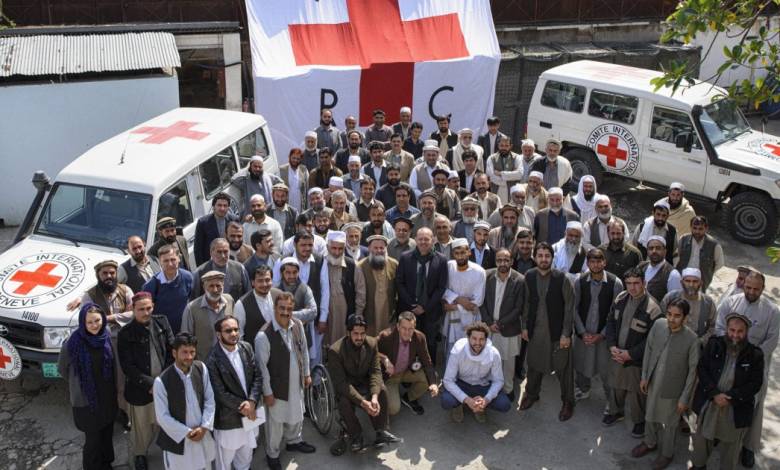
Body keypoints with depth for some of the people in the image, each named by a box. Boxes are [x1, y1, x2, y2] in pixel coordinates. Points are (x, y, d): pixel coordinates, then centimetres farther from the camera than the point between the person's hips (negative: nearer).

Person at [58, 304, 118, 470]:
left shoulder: (106, 336, -9)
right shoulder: (73, 342, -21)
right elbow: (62, 368, -4)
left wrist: (114, 389, 8)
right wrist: (77, 385, 7)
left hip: (108, 395, 4)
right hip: (86, 399, -4)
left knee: (107, 434, 20)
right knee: (93, 438, 8)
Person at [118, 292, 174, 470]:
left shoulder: (162, 322, -1)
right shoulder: (125, 333, -12)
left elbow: (172, 350, 2)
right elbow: (127, 367, -12)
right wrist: (150, 383, -16)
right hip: (140, 390, -2)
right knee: (142, 427, 13)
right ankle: (138, 456, 39)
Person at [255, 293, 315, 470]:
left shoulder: (298, 325, -9)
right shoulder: (264, 336, -27)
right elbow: (262, 367, -19)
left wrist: (307, 374, 13)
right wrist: (267, 392, -14)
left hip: (297, 383, 6)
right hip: (277, 386, -6)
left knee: (296, 414, 26)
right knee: (275, 422, 13)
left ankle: (294, 441, 53)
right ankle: (272, 454, 36)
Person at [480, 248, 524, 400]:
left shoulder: (520, 280, -13)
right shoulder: (487, 276, -5)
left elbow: (518, 308, -10)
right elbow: (482, 302, 0)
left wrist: (500, 323, -11)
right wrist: (489, 323, -8)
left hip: (509, 328, -2)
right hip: (489, 326, 2)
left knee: (508, 361, 11)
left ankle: (508, 390, 28)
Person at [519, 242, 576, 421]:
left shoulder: (562, 278, -15)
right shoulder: (529, 276, -4)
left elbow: (569, 307, -11)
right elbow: (526, 303, 6)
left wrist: (566, 333, -12)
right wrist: (525, 326, 5)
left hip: (557, 331, -3)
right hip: (535, 330, 3)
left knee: (563, 368, 7)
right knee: (534, 364, 18)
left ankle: (568, 401, 26)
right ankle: (531, 394, 41)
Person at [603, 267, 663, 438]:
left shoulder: (652, 308, -23)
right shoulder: (620, 299, -6)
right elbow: (611, 321, 5)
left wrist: (630, 354, -18)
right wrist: (612, 346, -7)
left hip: (636, 359, -5)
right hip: (617, 354, 5)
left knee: (636, 392, 10)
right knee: (616, 385, 24)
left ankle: (640, 421, 35)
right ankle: (616, 411, 49)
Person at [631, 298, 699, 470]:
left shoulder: (692, 339, -25)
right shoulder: (658, 325, -15)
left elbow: (693, 370, -15)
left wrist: (684, 398, -11)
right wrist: (644, 376, 4)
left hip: (672, 388, -4)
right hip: (653, 383, 4)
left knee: (669, 423, 19)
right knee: (650, 416, 25)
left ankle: (667, 453, 43)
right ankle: (650, 443, 51)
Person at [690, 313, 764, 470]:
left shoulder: (755, 354, -11)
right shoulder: (713, 344, -7)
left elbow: (755, 384, -11)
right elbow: (701, 368, -6)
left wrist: (731, 398, -19)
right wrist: (714, 394, -18)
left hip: (736, 409, -2)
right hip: (708, 404, 2)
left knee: (731, 444, 16)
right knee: (702, 438, 20)